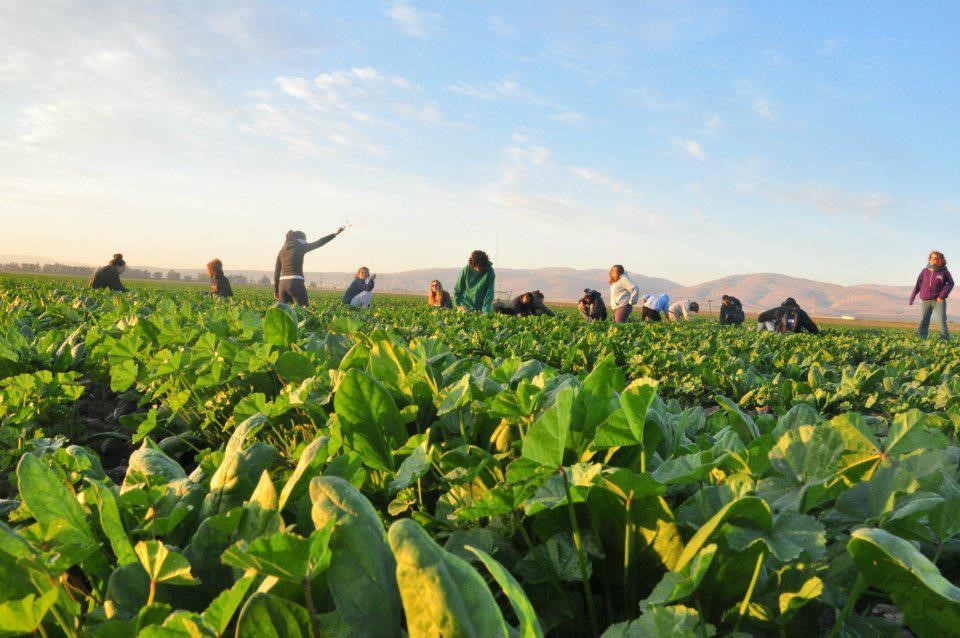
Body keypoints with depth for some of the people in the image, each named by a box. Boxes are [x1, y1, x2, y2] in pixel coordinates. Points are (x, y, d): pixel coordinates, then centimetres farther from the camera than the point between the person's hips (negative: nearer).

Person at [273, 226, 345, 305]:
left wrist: (276, 290, 19)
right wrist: (335, 234, 4)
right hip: (295, 283, -6)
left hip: (282, 284, 6)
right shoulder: (300, 247, 0)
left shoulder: (282, 251, 15)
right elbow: (318, 243, 0)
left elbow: (276, 272, 15)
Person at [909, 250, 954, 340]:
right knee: (923, 321, 4)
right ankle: (921, 338, 8)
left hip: (938, 300, -2)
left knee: (941, 321, -7)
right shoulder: (924, 271, 5)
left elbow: (950, 283, -1)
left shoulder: (944, 271, -1)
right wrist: (912, 298, 7)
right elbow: (918, 285, 9)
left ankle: (945, 339, -1)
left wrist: (942, 295, -10)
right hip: (925, 301, 2)